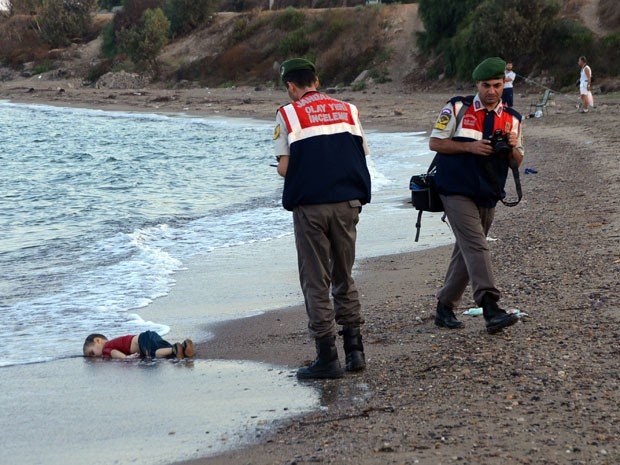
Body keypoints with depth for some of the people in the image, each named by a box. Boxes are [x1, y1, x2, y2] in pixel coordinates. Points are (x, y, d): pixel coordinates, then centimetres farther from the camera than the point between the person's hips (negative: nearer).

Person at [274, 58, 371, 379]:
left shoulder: (288, 114, -1)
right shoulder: (347, 110, 9)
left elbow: (284, 168, -6)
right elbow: (361, 157, 7)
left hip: (310, 205, -3)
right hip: (348, 203, 4)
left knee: (316, 283, 4)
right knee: (344, 278, 17)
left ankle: (327, 358, 4)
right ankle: (354, 350, 14)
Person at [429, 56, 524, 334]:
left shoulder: (512, 119, 10)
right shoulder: (457, 108, -2)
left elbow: (517, 162, 12)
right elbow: (435, 142, -3)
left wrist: (512, 147, -11)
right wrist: (469, 147, -15)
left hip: (488, 196, 5)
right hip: (457, 191, -5)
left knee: (466, 252, 11)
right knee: (476, 246, -19)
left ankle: (445, 308, 23)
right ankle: (490, 309, -29)